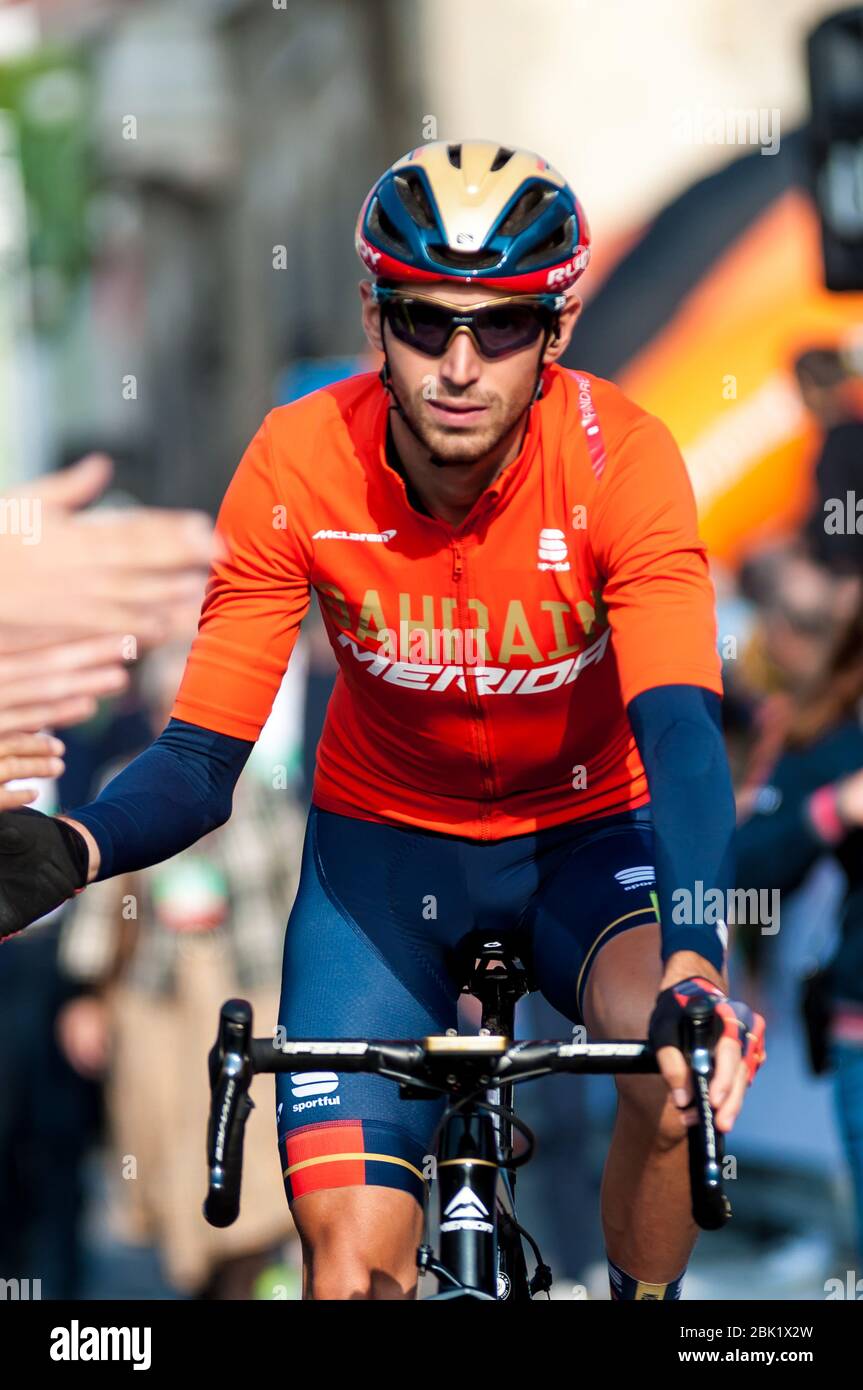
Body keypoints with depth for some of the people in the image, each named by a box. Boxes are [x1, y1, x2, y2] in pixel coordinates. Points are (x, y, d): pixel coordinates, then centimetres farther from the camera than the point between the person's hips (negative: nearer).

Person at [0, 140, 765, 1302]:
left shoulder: (619, 456, -25)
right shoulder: (300, 465, -22)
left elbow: (680, 728, -36)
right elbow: (203, 755, -21)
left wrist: (694, 963, -54)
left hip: (585, 835, -1)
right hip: (385, 841, 1)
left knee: (679, 1052, -32)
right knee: (354, 1251, -15)